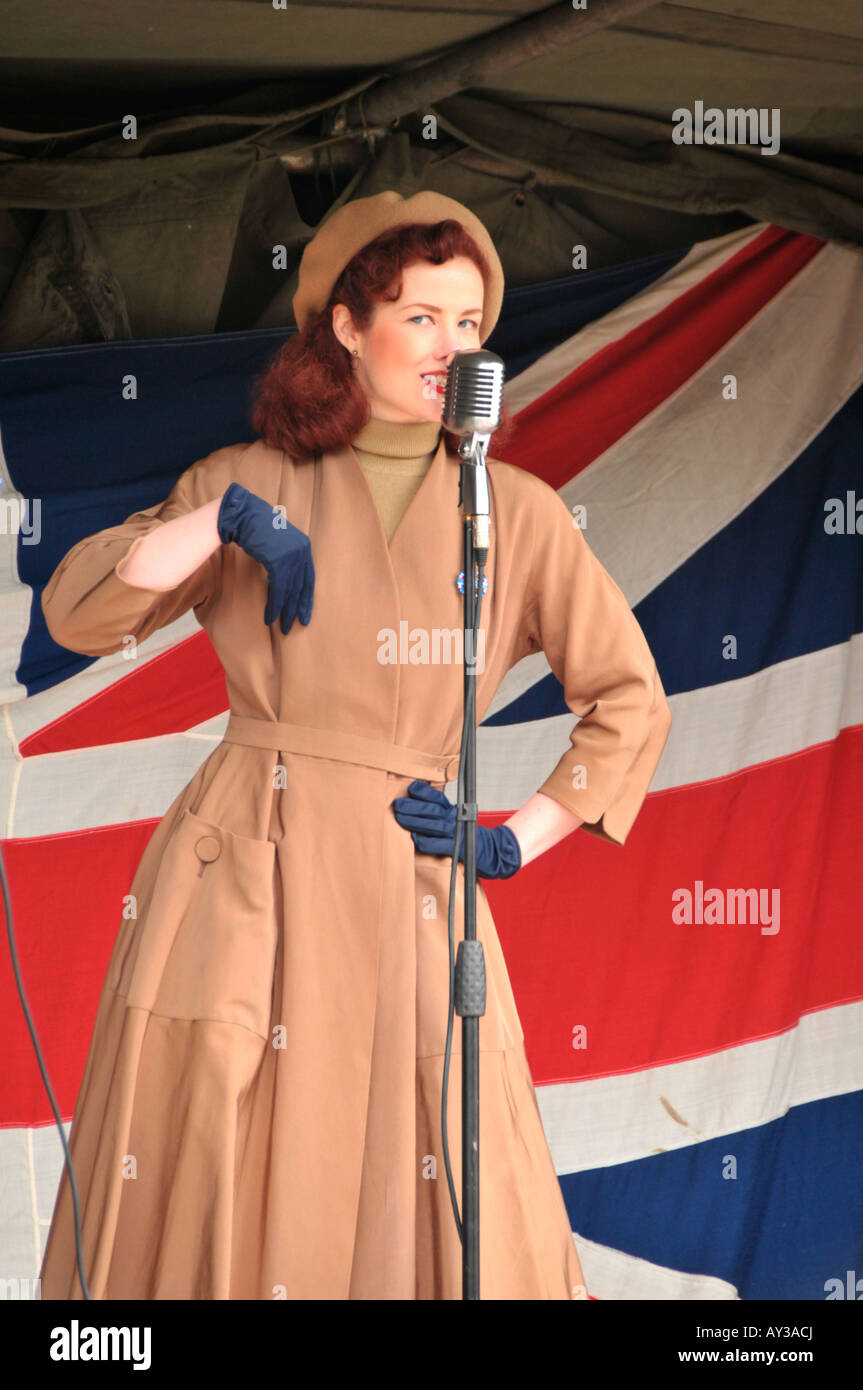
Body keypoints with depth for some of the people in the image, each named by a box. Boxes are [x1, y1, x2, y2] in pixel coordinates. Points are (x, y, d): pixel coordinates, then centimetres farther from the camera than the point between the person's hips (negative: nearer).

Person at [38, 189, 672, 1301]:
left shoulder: (517, 513, 7)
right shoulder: (250, 482, 8)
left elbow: (630, 700, 10)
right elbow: (76, 613, 0)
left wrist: (516, 844, 3)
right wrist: (221, 522, -11)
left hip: (405, 902, 0)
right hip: (237, 885, 0)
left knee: (434, 1216, -3)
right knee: (215, 1188, 1)